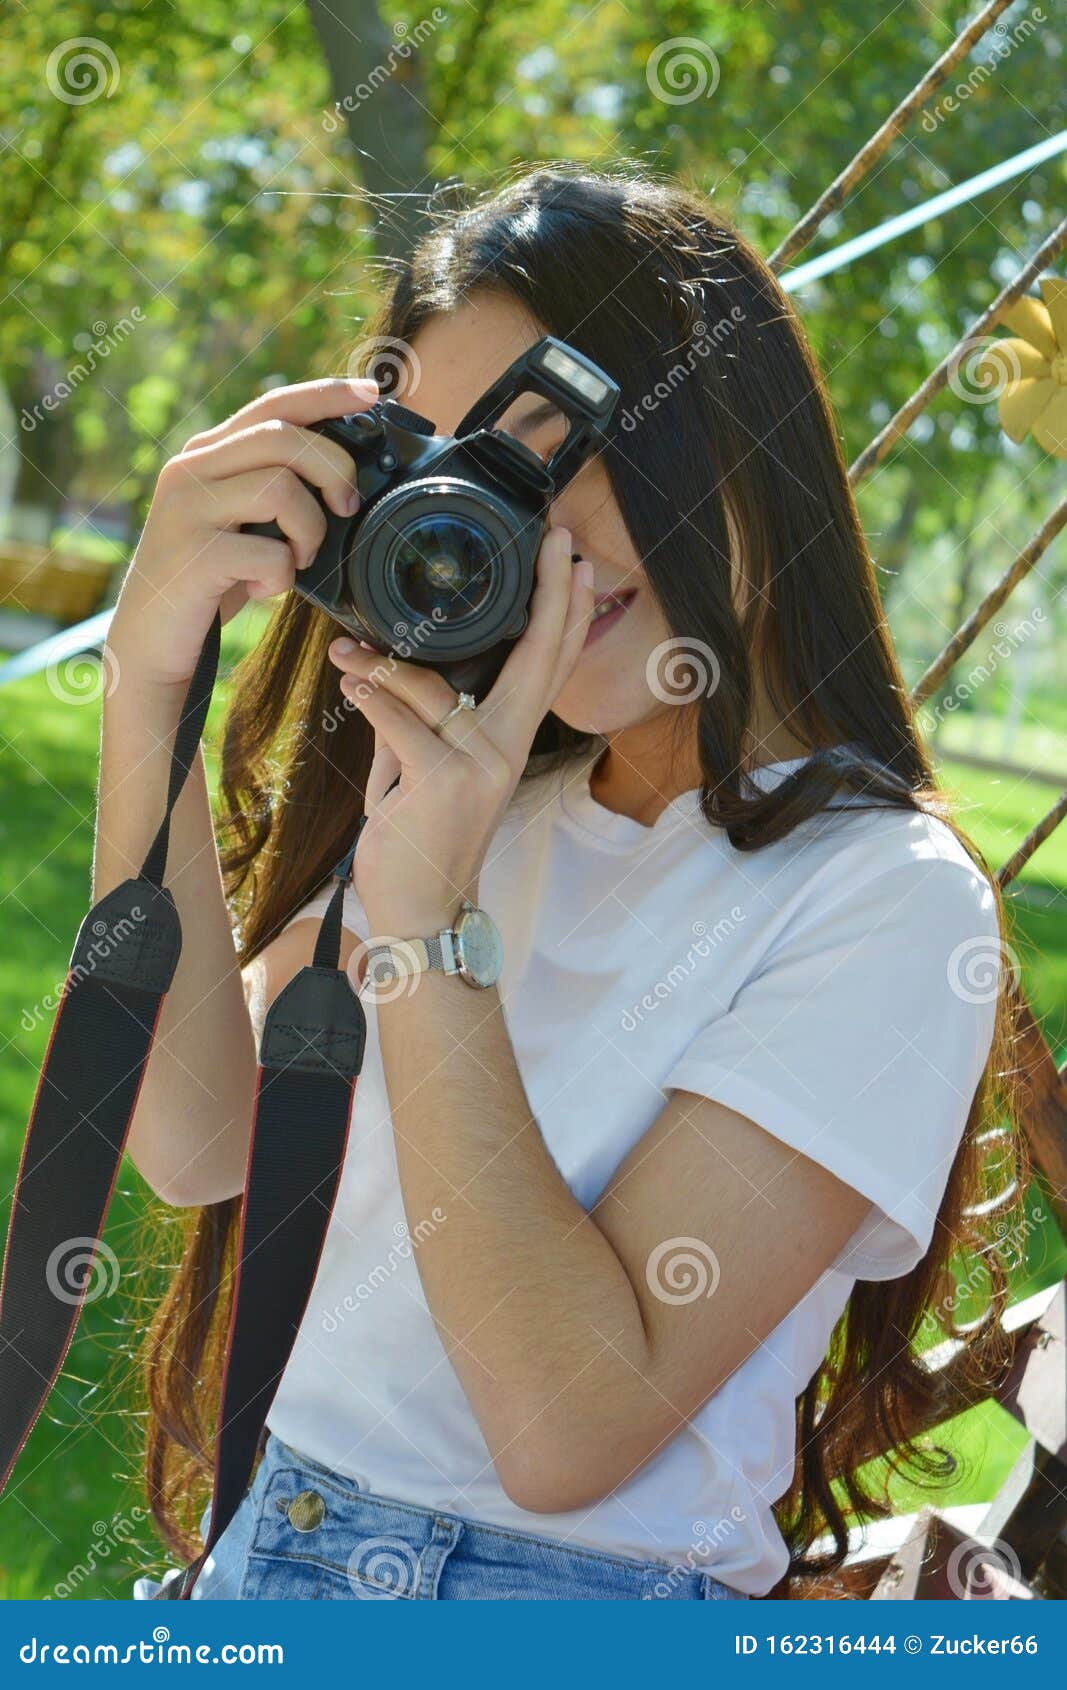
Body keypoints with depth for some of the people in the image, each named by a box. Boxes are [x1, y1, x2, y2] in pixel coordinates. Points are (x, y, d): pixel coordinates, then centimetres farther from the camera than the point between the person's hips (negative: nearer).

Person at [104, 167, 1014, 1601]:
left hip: (571, 1591, -5)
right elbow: (200, 1143, -4)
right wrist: (152, 687, -10)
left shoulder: (887, 900, -12)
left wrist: (426, 919, -20)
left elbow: (573, 1428, -19)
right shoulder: (486, 806, 8)